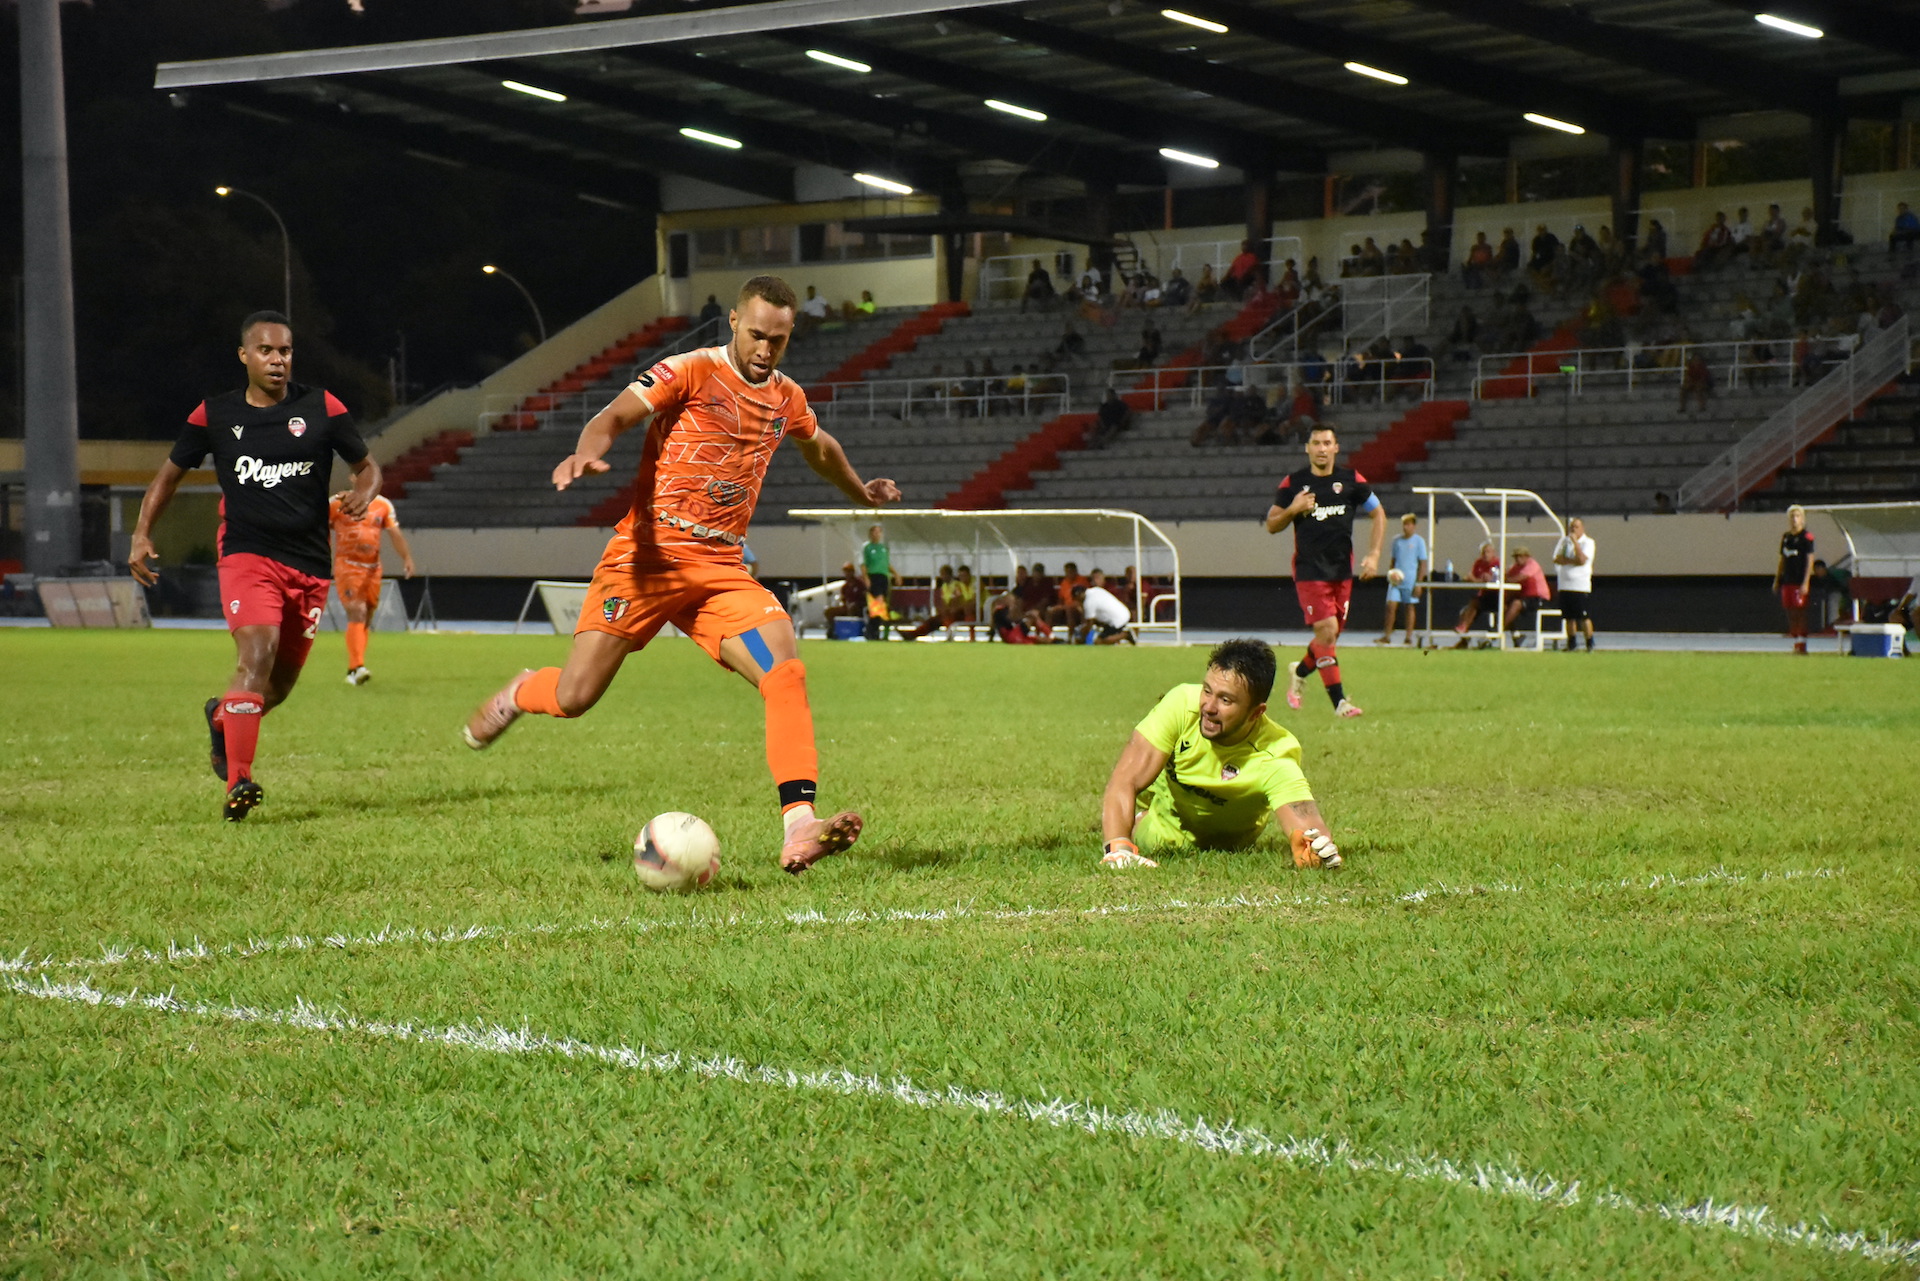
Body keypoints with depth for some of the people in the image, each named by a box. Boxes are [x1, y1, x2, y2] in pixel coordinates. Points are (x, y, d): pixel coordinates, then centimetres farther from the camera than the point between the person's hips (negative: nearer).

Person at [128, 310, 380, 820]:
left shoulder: (322, 408, 2)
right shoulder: (214, 415, 3)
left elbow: (367, 466, 11)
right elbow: (171, 473, 15)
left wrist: (364, 493, -13)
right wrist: (141, 534, 4)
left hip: (309, 563, 2)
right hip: (247, 556, -2)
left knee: (280, 684, 10)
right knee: (256, 655, -25)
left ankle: (221, 716, 45)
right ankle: (238, 781, -27)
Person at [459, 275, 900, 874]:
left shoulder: (786, 399, 14)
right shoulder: (692, 371, -4)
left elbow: (820, 449, 38)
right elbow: (616, 415, -16)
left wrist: (861, 492, 50)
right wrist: (588, 451, -37)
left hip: (721, 570, 4)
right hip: (649, 555, -4)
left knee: (784, 671, -22)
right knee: (574, 696, -6)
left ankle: (798, 831, -30)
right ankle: (519, 694, 33)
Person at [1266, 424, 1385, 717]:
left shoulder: (1352, 480, 2)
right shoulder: (1292, 483, 0)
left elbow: (1378, 514, 11)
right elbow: (1271, 525, 6)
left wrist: (1374, 555, 2)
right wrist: (1292, 509, -14)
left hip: (1342, 570, 3)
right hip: (1309, 570, -3)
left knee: (1331, 636, 7)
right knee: (1326, 631, -15)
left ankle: (1299, 674, 35)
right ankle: (1339, 701, -10)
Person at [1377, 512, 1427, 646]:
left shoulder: (1419, 541, -1)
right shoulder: (1397, 541, 10)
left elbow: (1423, 563, -2)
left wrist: (1419, 583, -8)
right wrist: (1391, 572, -1)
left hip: (1411, 581, -3)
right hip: (1396, 580, 3)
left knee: (1410, 607, 3)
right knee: (1391, 605, -6)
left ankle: (1409, 637, 9)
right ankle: (1387, 636, -2)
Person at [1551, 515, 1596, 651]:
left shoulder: (1588, 542, -1)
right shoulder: (1564, 541, 13)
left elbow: (1582, 559, -17)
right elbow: (1556, 559, 1)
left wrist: (1575, 541, -13)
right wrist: (1573, 561, -10)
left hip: (1582, 585, -5)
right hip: (1565, 585, 5)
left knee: (1584, 617, -8)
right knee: (1569, 617, 8)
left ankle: (1590, 644, -2)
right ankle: (1571, 644, 15)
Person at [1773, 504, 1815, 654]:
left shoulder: (1806, 537, -6)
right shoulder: (1786, 537, 14)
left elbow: (1810, 560, -10)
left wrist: (1806, 582, -17)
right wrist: (1777, 580, 19)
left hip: (1800, 581, -7)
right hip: (1787, 580, 7)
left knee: (1800, 612, -8)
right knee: (1790, 612, 7)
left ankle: (1802, 643, -7)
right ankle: (1796, 642, 14)